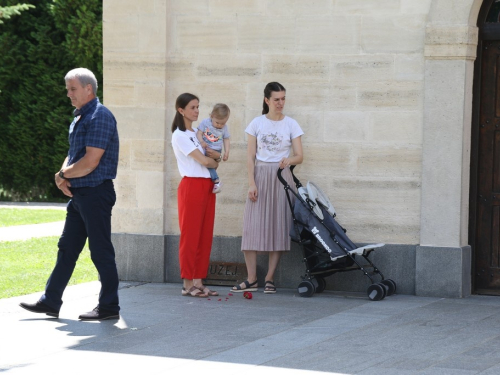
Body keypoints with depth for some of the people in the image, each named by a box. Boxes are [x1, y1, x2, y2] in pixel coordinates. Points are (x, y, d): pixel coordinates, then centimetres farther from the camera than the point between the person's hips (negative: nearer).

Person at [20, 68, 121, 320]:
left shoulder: (100, 117, -15)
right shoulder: (79, 118, 15)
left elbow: (90, 162, -21)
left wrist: (63, 175, -8)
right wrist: (65, 179, -1)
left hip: (95, 193, -10)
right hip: (79, 194, 10)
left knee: (101, 251, -3)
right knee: (67, 249, 12)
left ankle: (109, 306, 4)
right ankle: (50, 302, 17)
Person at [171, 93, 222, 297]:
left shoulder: (198, 133, 17)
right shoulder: (180, 135, -7)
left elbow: (217, 157, 13)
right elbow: (203, 161, -13)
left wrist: (211, 154, -8)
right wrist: (214, 161, 6)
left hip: (207, 186, 8)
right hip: (192, 186, -8)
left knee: (205, 236, 6)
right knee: (190, 236, -5)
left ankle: (198, 282, 10)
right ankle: (188, 284, -1)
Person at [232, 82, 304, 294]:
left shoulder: (291, 124, 4)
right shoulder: (257, 124, 4)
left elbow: (299, 156, 2)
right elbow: (250, 156, 3)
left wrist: (289, 160, -20)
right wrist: (251, 183, -7)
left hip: (281, 177, 0)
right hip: (260, 175, 0)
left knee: (278, 226, -2)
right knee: (252, 225, -6)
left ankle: (270, 278, 4)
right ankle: (251, 280, -2)